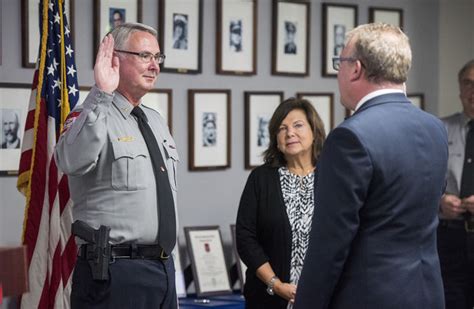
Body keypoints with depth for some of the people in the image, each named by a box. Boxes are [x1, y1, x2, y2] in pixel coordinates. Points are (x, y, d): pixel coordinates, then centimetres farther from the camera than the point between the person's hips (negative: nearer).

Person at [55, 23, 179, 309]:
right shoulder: (92, 116, -9)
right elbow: (71, 162, -31)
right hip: (114, 272, -7)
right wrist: (102, 94, -35)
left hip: (165, 267, 8)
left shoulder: (157, 121, 16)